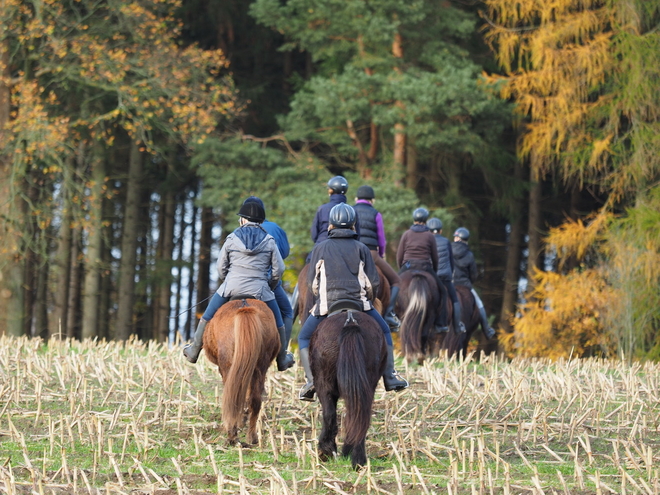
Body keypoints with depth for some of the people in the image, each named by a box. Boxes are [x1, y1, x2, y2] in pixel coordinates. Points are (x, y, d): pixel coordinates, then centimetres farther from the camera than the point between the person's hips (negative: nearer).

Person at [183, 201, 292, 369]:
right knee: (277, 323, 17)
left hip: (231, 286, 0)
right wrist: (270, 285, 19)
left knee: (207, 316, 19)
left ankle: (194, 351, 26)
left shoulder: (231, 239, 3)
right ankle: (281, 360, 21)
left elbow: (221, 267, 7)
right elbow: (279, 269, 2)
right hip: (259, 290, 0)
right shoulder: (269, 241, 2)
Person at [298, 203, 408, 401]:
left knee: (304, 338, 18)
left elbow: (312, 282, 7)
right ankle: (390, 377, 13)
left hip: (326, 304, -1)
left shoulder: (320, 248, 7)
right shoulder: (361, 248, 8)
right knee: (383, 332, 22)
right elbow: (373, 282, 5)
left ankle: (311, 380, -1)